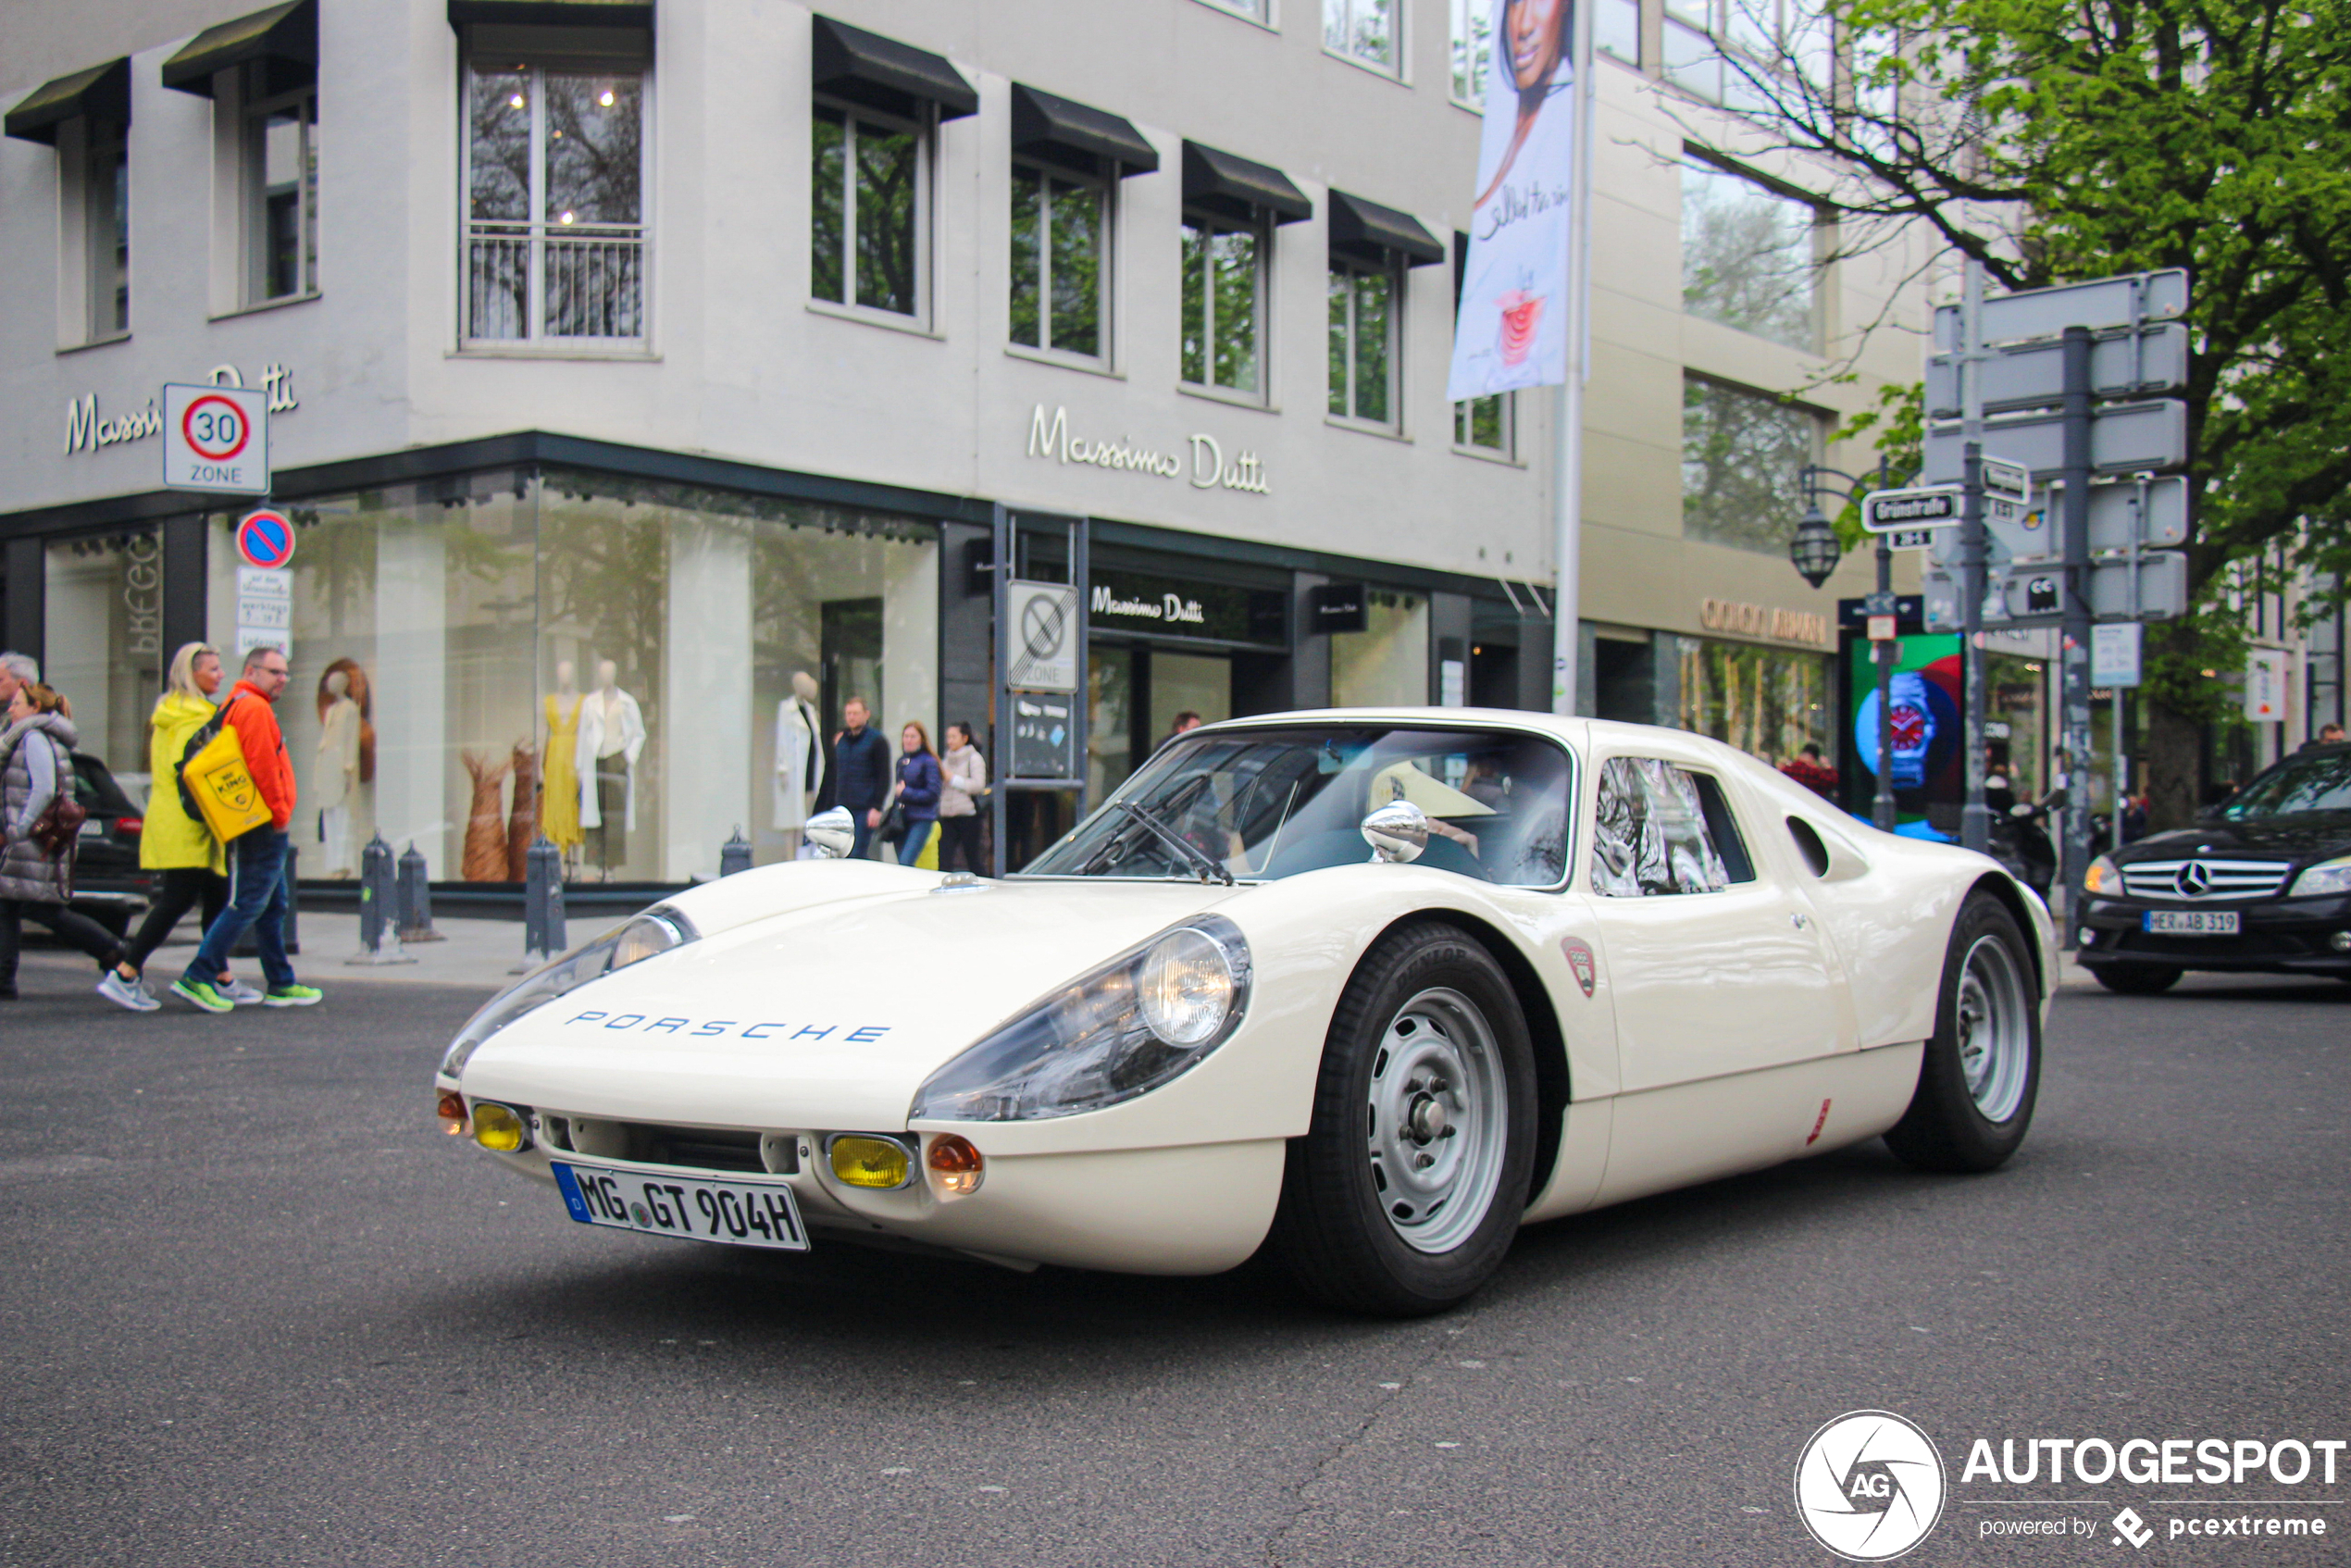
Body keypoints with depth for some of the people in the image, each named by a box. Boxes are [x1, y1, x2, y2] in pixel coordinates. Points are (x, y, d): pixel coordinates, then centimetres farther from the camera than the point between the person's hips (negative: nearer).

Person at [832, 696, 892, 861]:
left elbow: (884, 778, -6)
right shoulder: (839, 740, 15)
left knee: (857, 856, -10)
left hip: (866, 810, -6)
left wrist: (877, 808, -14)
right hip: (843, 809, 6)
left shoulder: (876, 741, -1)